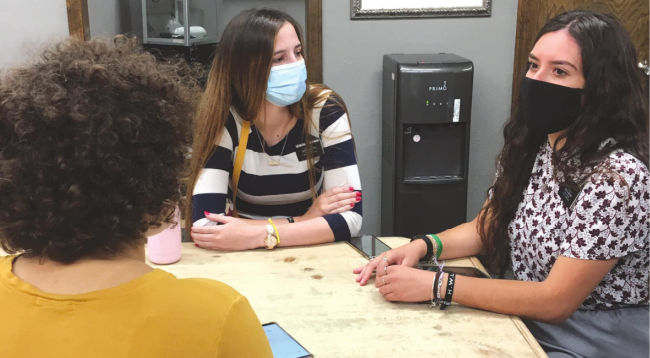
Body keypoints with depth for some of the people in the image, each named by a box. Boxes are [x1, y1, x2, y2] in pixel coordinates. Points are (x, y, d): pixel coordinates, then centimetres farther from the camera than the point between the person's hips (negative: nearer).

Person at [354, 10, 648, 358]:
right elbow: (486, 226, 11)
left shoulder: (618, 176, -24)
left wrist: (436, 285, -25)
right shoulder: (529, 146, -1)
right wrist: (422, 246, -8)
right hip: (527, 322, 6)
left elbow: (555, 301, -24)